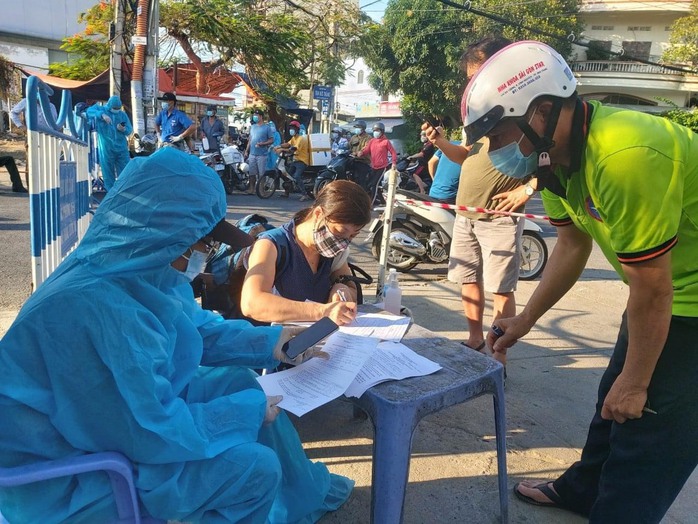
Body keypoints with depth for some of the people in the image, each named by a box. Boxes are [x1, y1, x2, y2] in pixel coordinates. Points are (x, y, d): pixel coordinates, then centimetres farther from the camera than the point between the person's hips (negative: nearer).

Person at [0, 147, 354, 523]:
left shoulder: (143, 272, -7)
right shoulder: (95, 309, -36)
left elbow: (199, 328, 11)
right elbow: (153, 433, -29)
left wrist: (268, 342, 4)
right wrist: (247, 411, -18)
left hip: (130, 408, 9)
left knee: (240, 380, 8)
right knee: (256, 466, -15)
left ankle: (304, 492, 26)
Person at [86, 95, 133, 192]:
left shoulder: (122, 114, 11)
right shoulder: (100, 109, 4)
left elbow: (130, 129, 10)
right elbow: (89, 111, -15)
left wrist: (124, 129, -13)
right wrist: (102, 115, -29)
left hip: (121, 147, 2)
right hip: (106, 147, -2)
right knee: (108, 172, 2)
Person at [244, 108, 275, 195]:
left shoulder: (267, 128, -2)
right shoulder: (252, 127, 17)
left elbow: (271, 140, -4)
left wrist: (262, 144, -18)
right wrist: (246, 151, 17)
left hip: (262, 155, -5)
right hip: (252, 154, 5)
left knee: (261, 174, -3)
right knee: (252, 173, 6)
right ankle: (251, 189, 12)